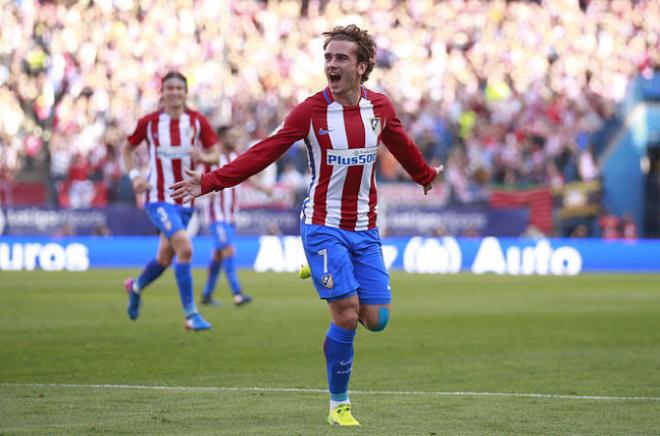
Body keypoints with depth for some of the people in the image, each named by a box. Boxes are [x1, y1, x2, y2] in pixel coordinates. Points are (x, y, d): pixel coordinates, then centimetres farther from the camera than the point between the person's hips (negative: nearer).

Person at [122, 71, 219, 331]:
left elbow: (215, 154, 2)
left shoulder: (197, 121, -1)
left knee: (165, 258, 16)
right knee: (184, 248, -23)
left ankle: (136, 287, 49)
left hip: (184, 200, 4)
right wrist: (134, 175, -8)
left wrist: (203, 156, -21)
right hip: (158, 197, -4)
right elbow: (127, 150, 8)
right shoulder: (149, 122, -5)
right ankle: (190, 314, -17)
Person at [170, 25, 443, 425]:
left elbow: (402, 146, 21)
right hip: (324, 228, -4)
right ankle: (339, 404, 5)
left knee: (376, 320, 0)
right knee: (347, 315, -13)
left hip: (365, 230, 4)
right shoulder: (311, 110, -10)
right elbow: (263, 154, -11)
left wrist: (425, 175, 39)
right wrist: (209, 182, -18)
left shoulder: (380, 107, 0)